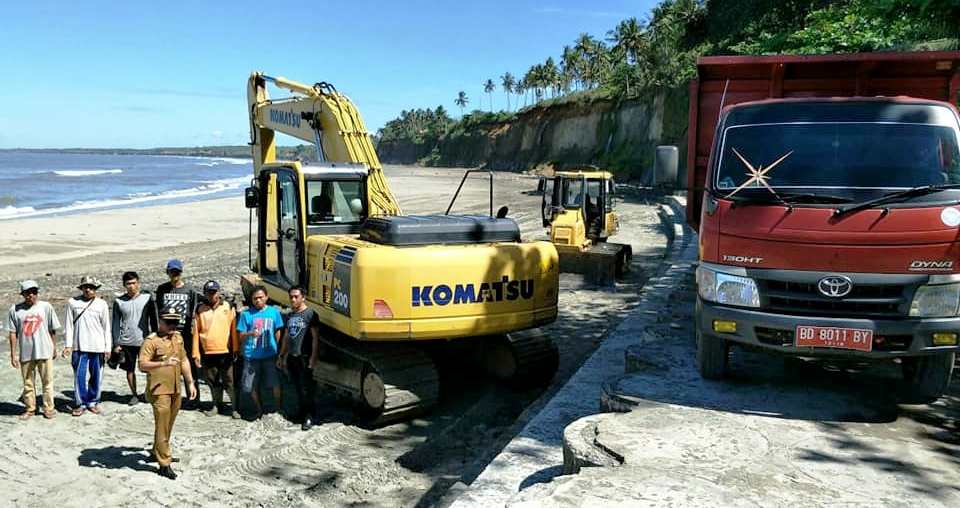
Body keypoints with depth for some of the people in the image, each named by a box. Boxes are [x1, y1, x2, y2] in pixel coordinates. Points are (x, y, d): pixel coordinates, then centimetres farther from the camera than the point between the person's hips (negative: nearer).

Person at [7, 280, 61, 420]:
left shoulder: (46, 307, 0)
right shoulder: (15, 309, 0)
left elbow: (52, 330, 6)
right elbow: (13, 333, 2)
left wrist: (54, 348, 8)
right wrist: (13, 354, 1)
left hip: (44, 351, -1)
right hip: (25, 353, 1)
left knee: (47, 381, 4)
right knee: (28, 383, 11)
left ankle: (48, 408, 15)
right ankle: (30, 409, 24)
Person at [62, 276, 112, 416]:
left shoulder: (102, 304, 4)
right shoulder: (72, 302, 4)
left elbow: (106, 327, 6)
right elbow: (69, 325, 6)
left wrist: (108, 347, 2)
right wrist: (68, 345, 0)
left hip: (98, 347, 0)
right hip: (79, 346, 0)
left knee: (96, 376, 5)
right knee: (79, 376, -1)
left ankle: (93, 402, 18)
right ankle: (80, 403, 10)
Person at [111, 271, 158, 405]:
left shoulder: (147, 298, -2)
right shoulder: (119, 301, 2)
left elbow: (153, 320, 4)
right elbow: (116, 324, 4)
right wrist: (116, 344, -1)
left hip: (144, 340, -1)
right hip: (126, 342, 2)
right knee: (130, 370, 9)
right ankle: (134, 395, 21)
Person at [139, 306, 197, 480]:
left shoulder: (178, 337, 10)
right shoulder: (151, 341, -12)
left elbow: (184, 360, 19)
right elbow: (142, 365, -21)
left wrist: (190, 382, 18)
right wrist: (164, 363, -35)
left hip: (176, 389, 7)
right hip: (159, 390, -7)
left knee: (168, 425, 18)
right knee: (162, 427, -4)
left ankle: (158, 452, 37)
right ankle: (164, 464, 1)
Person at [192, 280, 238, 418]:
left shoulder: (228, 307, 2)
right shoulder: (200, 310, 5)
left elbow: (234, 329, 1)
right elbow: (196, 332, 5)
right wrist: (196, 353, 2)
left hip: (225, 352, -2)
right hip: (207, 353, 2)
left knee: (230, 381, 1)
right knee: (213, 382, 13)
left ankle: (236, 407, 10)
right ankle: (217, 405, 27)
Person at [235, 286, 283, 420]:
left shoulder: (274, 312, 2)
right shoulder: (246, 314, -1)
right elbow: (240, 336, 0)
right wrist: (250, 333, -21)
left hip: (270, 355, -1)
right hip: (251, 356, 1)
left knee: (276, 384, -3)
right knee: (252, 386, 10)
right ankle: (259, 410, 29)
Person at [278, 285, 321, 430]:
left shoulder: (310, 314, -6)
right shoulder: (289, 315, 15)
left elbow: (315, 337, -10)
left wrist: (313, 357, -15)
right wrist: (281, 356, 19)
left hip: (304, 358, -6)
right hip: (291, 357, 7)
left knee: (307, 388, -4)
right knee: (297, 388, 12)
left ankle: (310, 416, 3)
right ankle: (302, 412, 22)